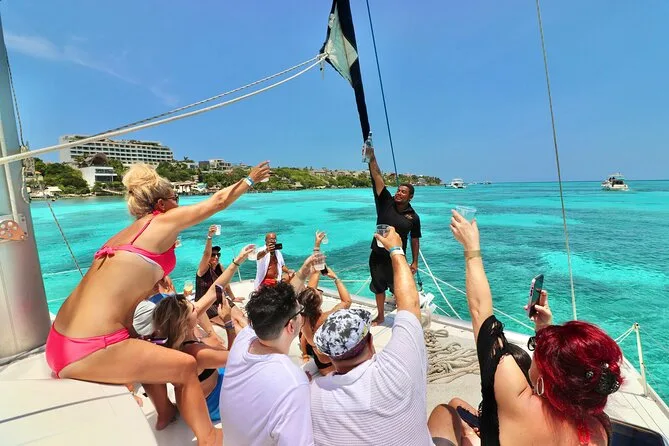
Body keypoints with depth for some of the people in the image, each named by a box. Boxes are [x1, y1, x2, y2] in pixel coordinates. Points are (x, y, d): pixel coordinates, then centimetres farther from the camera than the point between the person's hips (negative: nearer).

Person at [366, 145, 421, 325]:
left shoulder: (413, 217, -4)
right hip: (377, 255, 2)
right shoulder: (386, 202, -6)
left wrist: (415, 262, 4)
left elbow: (415, 240, 4)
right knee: (378, 288, 17)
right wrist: (372, 157, -23)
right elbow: (377, 177, -14)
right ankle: (380, 316, 38)